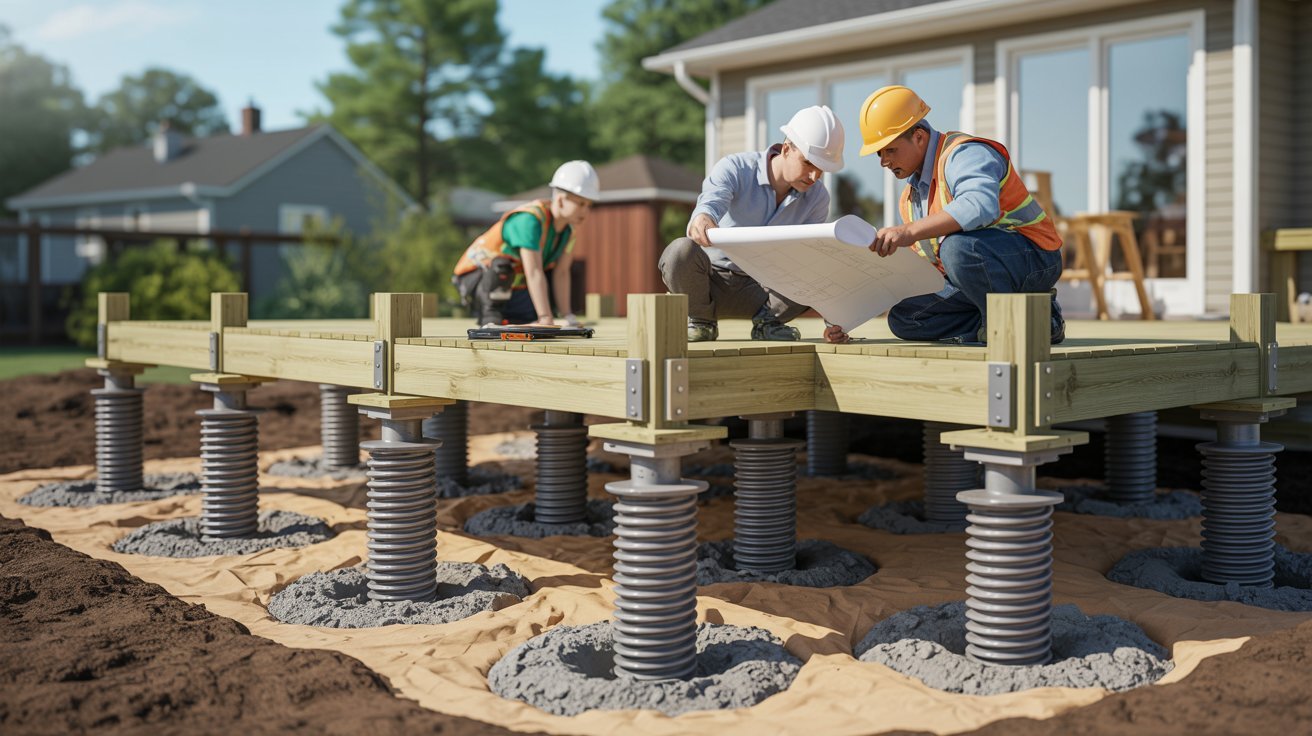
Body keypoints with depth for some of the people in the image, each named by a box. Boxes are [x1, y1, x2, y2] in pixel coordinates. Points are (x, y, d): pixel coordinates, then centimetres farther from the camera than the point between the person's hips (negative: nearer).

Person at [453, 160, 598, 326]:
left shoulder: (569, 227, -3)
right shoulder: (529, 219, -29)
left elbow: (561, 273, -5)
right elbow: (534, 273, -36)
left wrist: (567, 316, -11)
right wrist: (546, 319, -40)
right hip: (477, 279, -8)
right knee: (501, 265, -37)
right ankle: (489, 316, -21)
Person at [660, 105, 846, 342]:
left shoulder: (817, 198, -5)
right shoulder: (735, 169, -17)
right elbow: (711, 202, -38)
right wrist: (702, 219, -64)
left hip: (759, 289, 2)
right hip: (710, 279, -2)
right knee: (682, 250, -36)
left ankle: (767, 320, -1)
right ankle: (701, 321, -8)